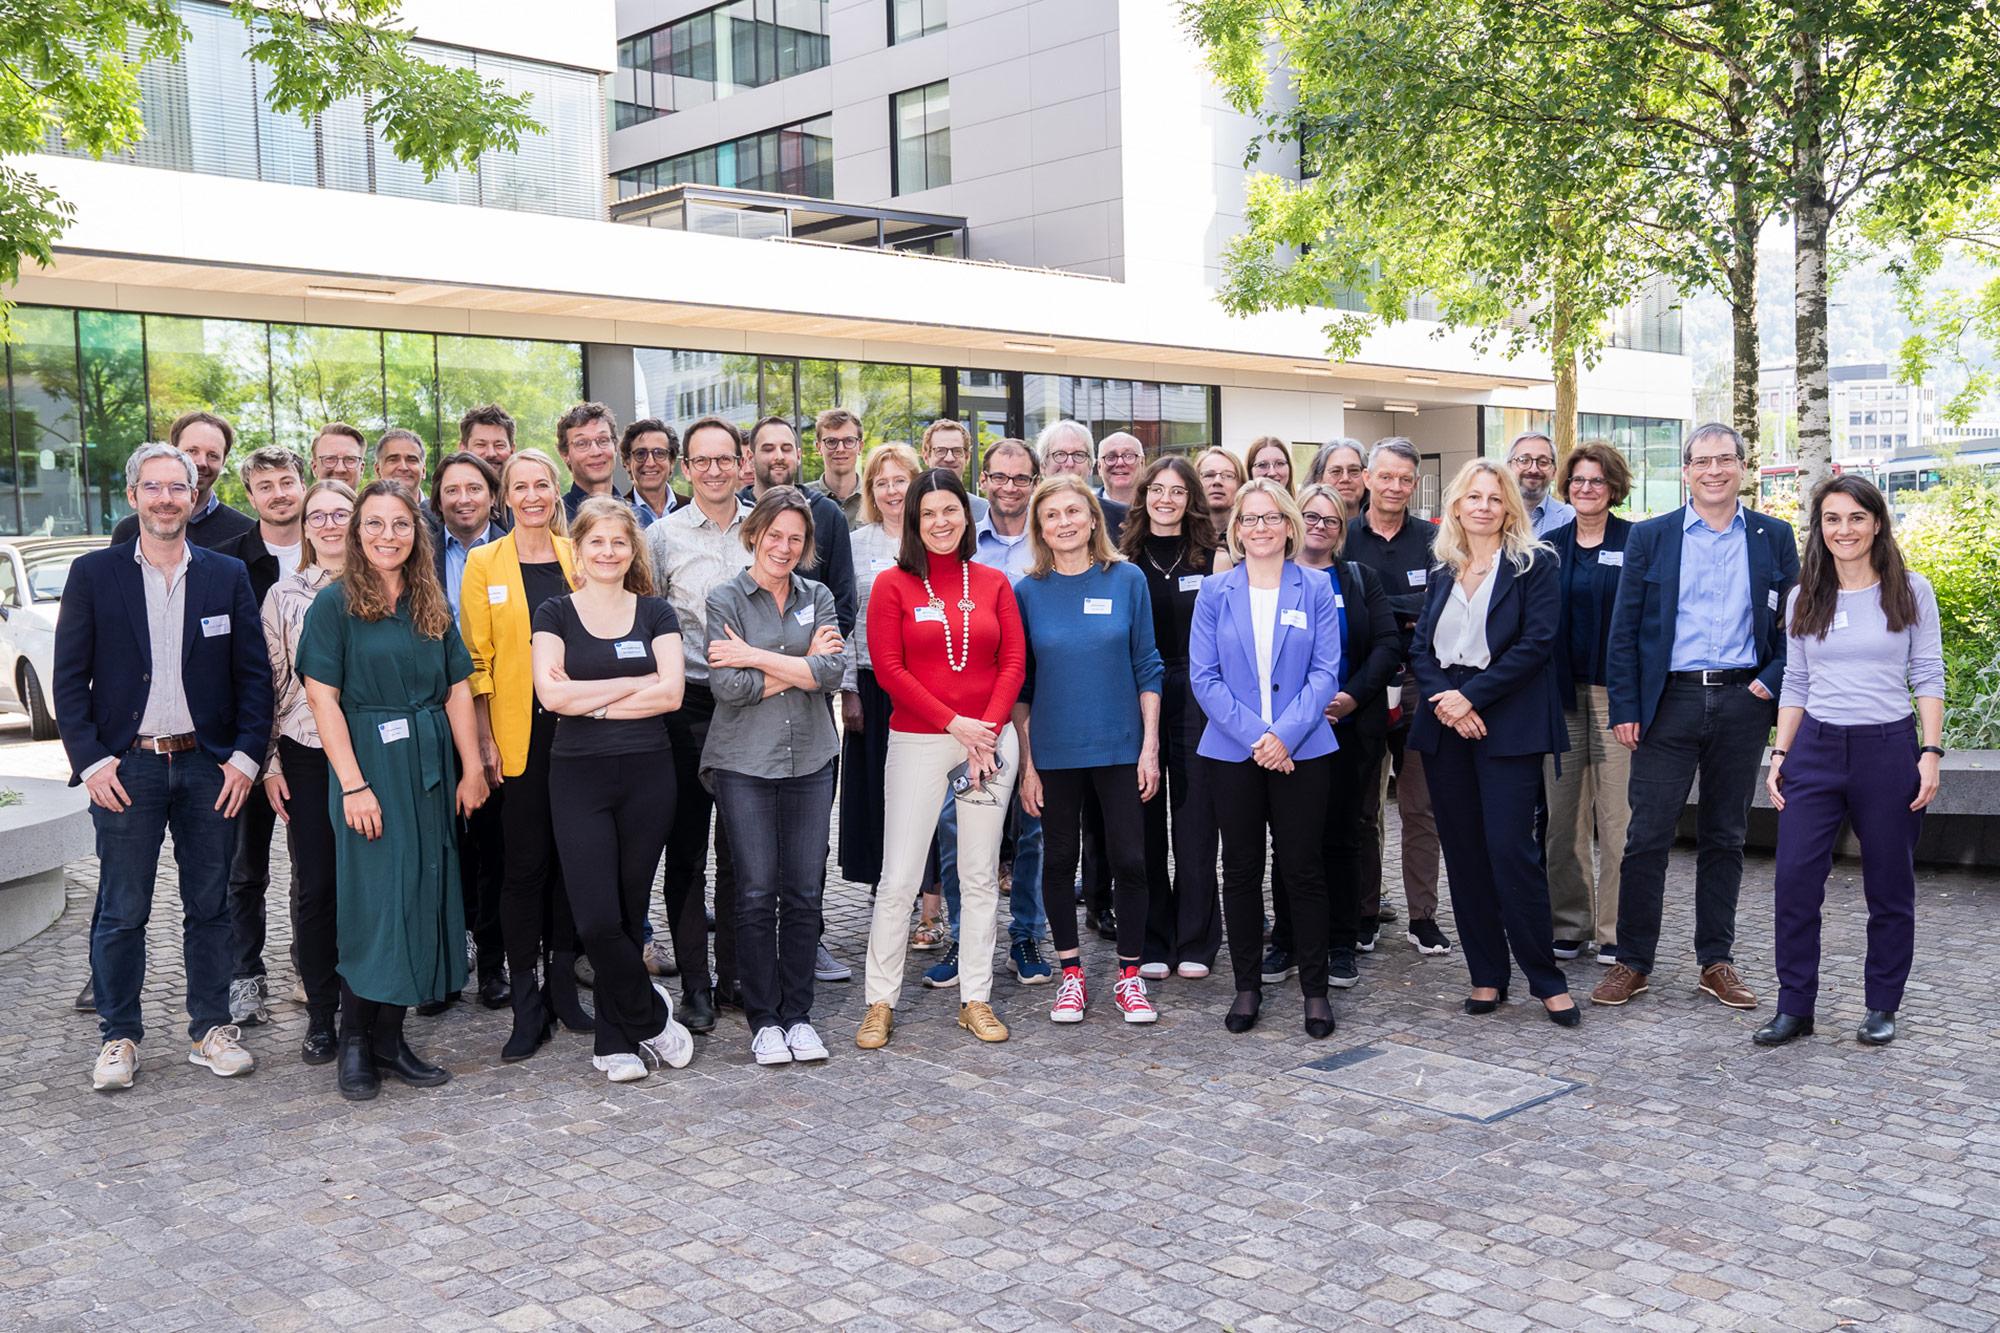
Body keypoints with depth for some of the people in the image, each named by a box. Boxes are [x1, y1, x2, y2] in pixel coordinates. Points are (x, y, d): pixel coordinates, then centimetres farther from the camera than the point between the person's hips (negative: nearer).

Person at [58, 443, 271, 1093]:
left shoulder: (228, 575, 6)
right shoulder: (94, 574, 1)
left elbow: (254, 674, 5)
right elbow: (69, 679, 1)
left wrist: (245, 757, -4)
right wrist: (91, 761, -8)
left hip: (209, 766, 2)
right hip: (126, 769, -1)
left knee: (210, 907, 9)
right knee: (121, 912, 4)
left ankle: (211, 1029, 20)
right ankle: (119, 1037, 17)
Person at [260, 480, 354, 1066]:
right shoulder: (285, 595, 5)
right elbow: (271, 683, 6)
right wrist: (270, 762, 2)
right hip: (305, 756, 1)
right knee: (314, 887, 3)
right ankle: (320, 1014, 14)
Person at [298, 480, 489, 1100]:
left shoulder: (433, 605, 11)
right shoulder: (335, 602, -5)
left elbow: (457, 691, 9)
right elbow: (323, 699, -10)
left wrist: (472, 769, 2)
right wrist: (354, 784, -16)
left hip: (430, 768, 5)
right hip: (368, 764, -5)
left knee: (420, 901, 7)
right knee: (372, 902, -3)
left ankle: (390, 1038, 17)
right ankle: (355, 1043, 11)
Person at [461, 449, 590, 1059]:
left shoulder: (577, 556, 8)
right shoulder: (484, 564, 2)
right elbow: (477, 658, 0)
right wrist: (484, 739, -6)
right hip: (518, 731, -2)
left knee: (569, 856, 6)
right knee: (526, 862, -1)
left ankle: (562, 984, 19)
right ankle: (526, 1003, 8)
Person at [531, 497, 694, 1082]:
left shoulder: (655, 613, 8)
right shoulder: (555, 613, 5)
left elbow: (671, 693, -6)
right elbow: (551, 694, -9)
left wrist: (592, 701, -10)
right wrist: (635, 683, -8)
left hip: (647, 774, 1)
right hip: (578, 776, -1)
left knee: (628, 913, 5)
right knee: (596, 920, -9)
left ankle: (614, 1040, 19)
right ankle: (652, 1017, 14)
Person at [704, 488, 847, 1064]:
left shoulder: (817, 598, 9)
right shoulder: (725, 600, 0)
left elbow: (833, 672, -7)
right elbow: (727, 686, -12)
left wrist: (756, 657, -12)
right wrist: (801, 664, -8)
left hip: (809, 759, 3)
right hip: (744, 763, -2)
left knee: (804, 892, 5)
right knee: (756, 892, 0)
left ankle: (798, 1015, 16)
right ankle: (763, 1019, 12)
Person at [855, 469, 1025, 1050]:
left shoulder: (993, 583, 7)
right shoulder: (893, 585, 0)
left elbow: (1014, 662, 3)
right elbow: (888, 669, -7)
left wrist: (988, 729, -10)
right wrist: (954, 724, -12)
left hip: (990, 740, 3)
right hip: (917, 741, -2)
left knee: (981, 876, 8)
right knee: (898, 877, -1)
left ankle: (976, 999, 18)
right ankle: (880, 1002, 10)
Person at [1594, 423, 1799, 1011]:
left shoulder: (1774, 537, 7)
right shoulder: (1649, 537, 3)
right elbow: (1624, 630, 1)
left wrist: (1771, 683, -5)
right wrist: (1624, 709, -4)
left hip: (1742, 702, 1)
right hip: (1670, 701, -1)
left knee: (1724, 838, 10)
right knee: (1647, 836, -1)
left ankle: (1717, 961, 20)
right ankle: (1632, 961, 9)